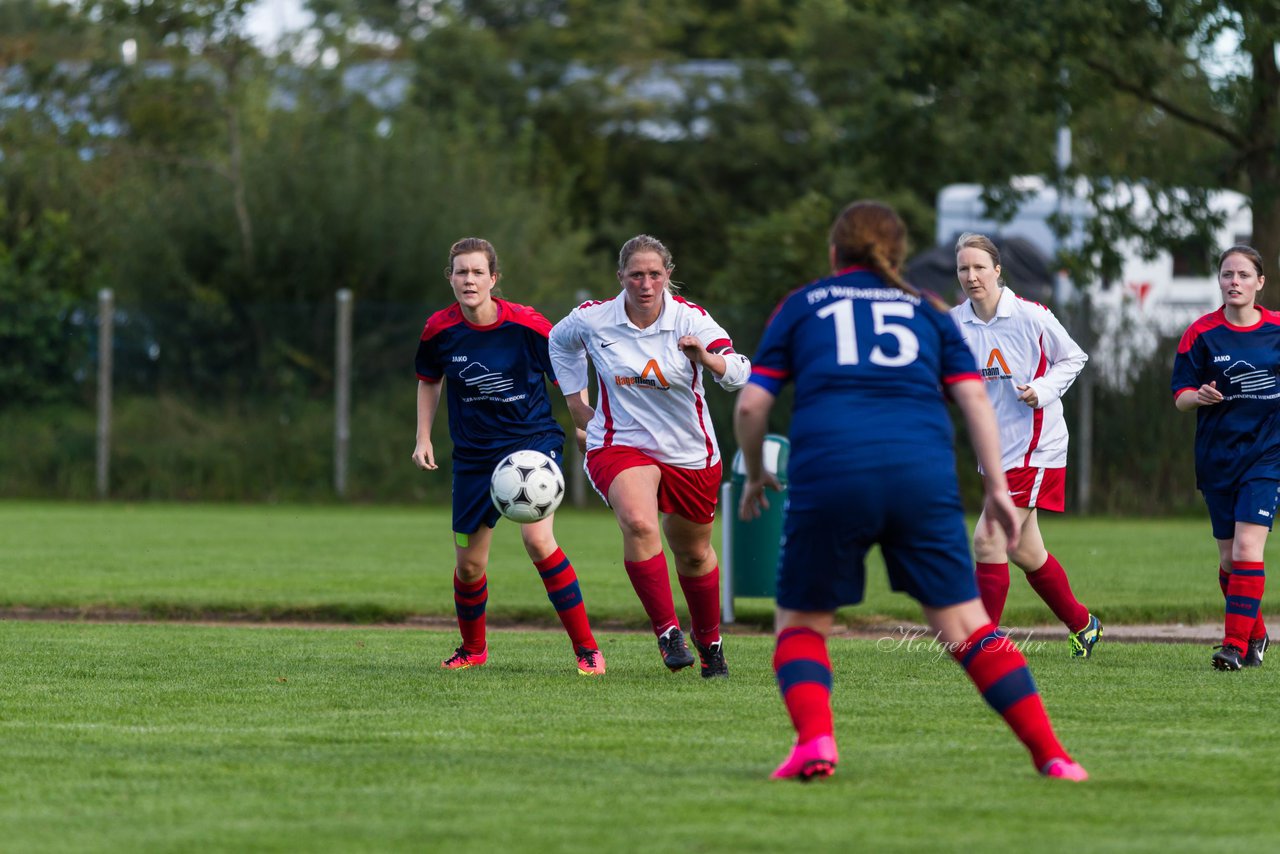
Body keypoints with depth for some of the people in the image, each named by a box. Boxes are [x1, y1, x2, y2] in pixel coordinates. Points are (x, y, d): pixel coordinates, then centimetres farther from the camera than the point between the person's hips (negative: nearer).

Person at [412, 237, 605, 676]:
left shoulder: (527, 325, -15)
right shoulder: (440, 330, -6)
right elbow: (429, 381, 14)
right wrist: (424, 438, 7)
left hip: (533, 439, -3)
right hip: (474, 454, 4)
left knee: (537, 539, -24)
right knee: (469, 565, 6)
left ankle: (586, 648, -14)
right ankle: (472, 649, 35)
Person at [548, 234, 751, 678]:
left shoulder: (690, 319, -14)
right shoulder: (593, 320, -9)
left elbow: (737, 373, -25)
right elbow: (559, 342, 15)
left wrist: (705, 356, -45)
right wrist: (576, 401, 10)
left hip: (690, 453, 1)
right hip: (620, 445, -1)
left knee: (693, 553, 16)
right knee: (639, 523, -31)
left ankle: (709, 641, 40)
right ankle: (667, 632, -24)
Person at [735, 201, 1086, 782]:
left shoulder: (800, 306, 20)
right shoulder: (927, 311, 24)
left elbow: (751, 405, 13)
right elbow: (973, 396, 11)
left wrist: (754, 476, 28)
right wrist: (997, 488, 10)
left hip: (828, 472, -1)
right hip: (923, 472, 1)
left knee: (801, 622, 13)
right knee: (963, 623, 6)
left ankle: (814, 740, -12)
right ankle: (1050, 752, -2)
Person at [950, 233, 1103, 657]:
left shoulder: (1032, 316, -11)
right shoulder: (953, 323, 0)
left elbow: (1073, 358, 2)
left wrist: (1043, 390, -14)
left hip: (1035, 447, -6)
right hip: (994, 451, 6)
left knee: (988, 540, -16)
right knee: (1024, 551, 15)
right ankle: (1082, 625, 36)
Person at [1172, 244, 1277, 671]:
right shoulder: (1201, 333, -1)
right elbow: (1181, 396, -2)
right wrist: (1200, 396, -23)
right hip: (1217, 456, 1)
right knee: (1228, 557, 6)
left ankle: (1236, 644, -16)